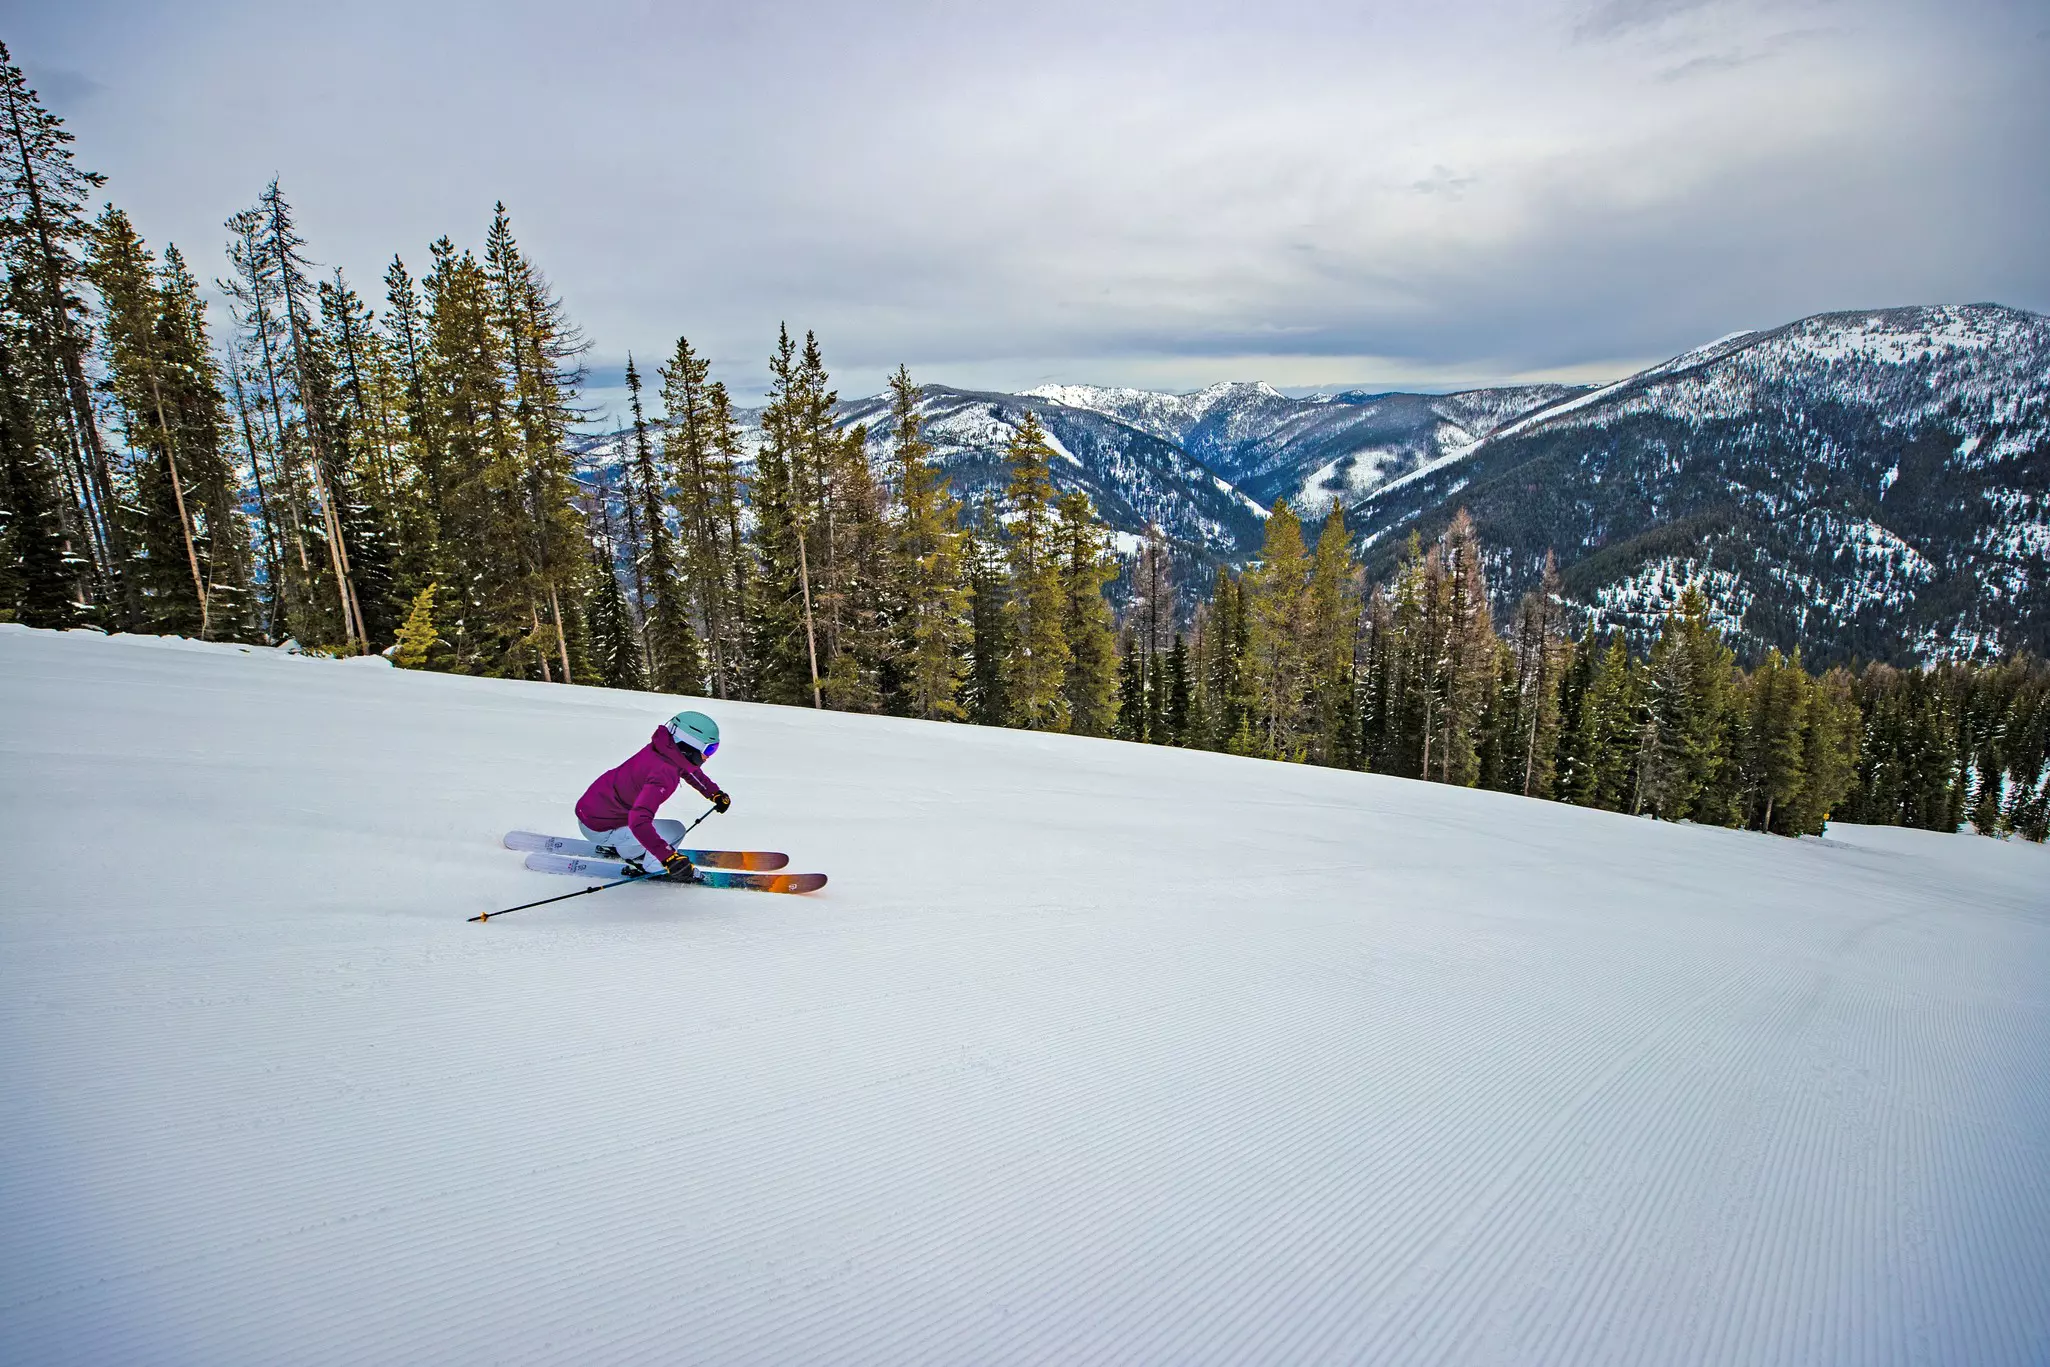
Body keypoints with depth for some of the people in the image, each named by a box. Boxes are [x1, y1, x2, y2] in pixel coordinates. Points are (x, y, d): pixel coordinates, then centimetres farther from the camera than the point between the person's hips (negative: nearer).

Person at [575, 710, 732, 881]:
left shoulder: (669, 750, -7)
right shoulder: (663, 775, -32)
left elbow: (689, 768, 18)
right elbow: (639, 821, -42)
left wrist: (716, 793, 21)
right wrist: (670, 857, -46)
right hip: (599, 827, -9)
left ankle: (613, 847, 32)